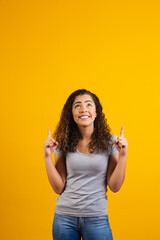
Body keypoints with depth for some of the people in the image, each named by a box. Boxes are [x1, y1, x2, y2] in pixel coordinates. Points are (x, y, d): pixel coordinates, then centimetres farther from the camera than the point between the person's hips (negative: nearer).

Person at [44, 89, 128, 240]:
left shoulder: (110, 141, -2)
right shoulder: (64, 143, 0)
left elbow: (114, 186, -4)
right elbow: (58, 188, -2)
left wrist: (122, 155, -12)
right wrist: (47, 156, -8)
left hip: (96, 217, -1)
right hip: (65, 216, 1)